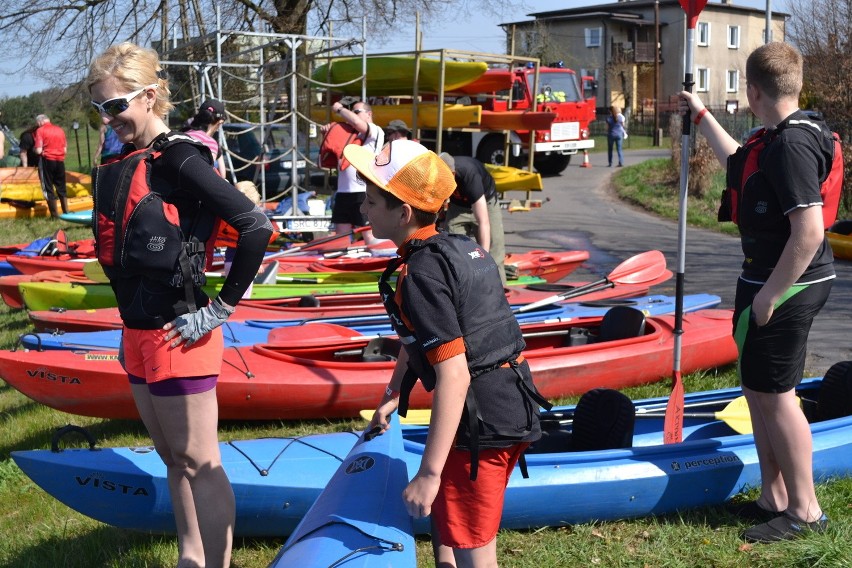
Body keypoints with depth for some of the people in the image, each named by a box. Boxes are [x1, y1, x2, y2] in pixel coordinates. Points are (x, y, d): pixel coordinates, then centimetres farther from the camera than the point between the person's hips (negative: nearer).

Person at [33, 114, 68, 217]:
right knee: (61, 188, 15)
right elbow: (65, 150, 9)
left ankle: (54, 215, 3)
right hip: (60, 161, 4)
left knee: (48, 188, 4)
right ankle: (66, 212, 16)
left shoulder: (40, 130, -5)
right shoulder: (60, 130, 9)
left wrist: (34, 148, 10)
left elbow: (39, 150, -11)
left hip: (47, 161, -4)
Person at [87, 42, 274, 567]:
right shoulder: (124, 164, 7)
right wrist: (131, 330, 15)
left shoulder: (180, 159, -17)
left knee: (198, 463, 2)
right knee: (173, 459, 18)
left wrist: (220, 309, -17)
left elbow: (257, 226, -22)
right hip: (139, 334, 9)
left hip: (178, 336, -9)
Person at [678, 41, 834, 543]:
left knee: (775, 394, -2)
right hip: (770, 278, 10)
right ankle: (775, 498, 26)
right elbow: (738, 161, 33)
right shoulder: (780, 137, 10)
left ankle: (805, 511, 10)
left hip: (787, 286, -10)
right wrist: (701, 116, 36)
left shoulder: (791, 144, -22)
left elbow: (810, 230, -28)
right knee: (759, 389, 16)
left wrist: (769, 295, -23)